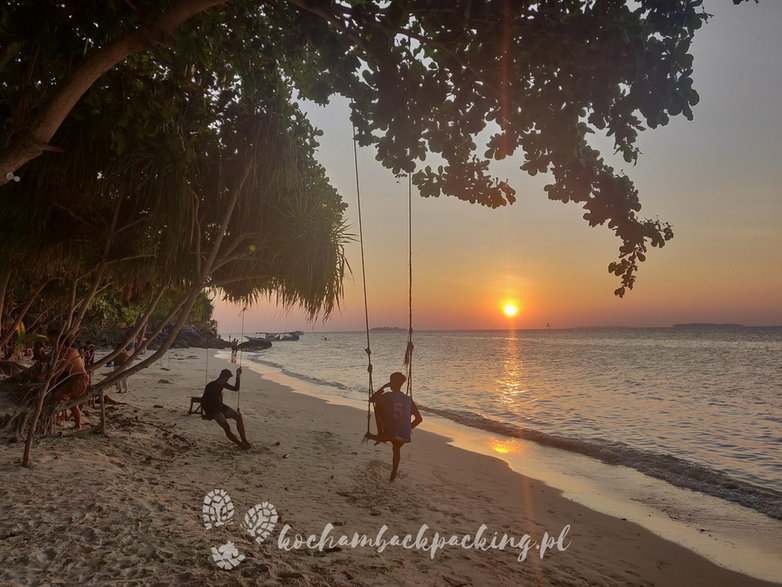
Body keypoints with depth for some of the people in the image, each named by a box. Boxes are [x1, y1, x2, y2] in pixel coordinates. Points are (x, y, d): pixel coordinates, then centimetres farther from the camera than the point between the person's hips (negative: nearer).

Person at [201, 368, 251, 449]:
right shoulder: (210, 386, -18)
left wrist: (238, 376, 1)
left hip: (221, 407, 7)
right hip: (213, 410, -7)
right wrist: (207, 414, -15)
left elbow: (236, 388, 9)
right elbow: (203, 401, -17)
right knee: (226, 427, -23)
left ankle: (244, 440, -8)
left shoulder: (223, 384, 4)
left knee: (238, 416, -10)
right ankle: (240, 444, -12)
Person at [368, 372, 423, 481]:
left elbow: (371, 399, 13)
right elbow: (419, 419, 9)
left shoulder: (386, 396, -5)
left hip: (389, 434, -3)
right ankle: (393, 474, 50)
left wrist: (384, 387, 15)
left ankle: (379, 436, 24)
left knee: (377, 404, 16)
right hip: (405, 436, 3)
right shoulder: (408, 399, 4)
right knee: (397, 448, 41)